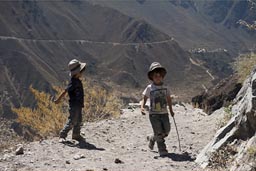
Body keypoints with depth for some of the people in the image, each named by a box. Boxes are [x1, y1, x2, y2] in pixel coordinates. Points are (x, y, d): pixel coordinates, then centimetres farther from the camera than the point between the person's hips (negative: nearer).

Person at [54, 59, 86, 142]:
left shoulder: (78, 81, 9)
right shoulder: (73, 82, -21)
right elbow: (65, 91, -19)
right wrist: (58, 100, -16)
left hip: (78, 105, 9)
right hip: (74, 105, -9)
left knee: (78, 121, 17)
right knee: (72, 121, -7)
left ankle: (76, 135, 30)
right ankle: (62, 135, 0)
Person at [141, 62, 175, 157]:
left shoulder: (165, 88, 5)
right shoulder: (149, 88, -4)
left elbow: (168, 99, 18)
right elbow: (144, 98, 2)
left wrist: (171, 110, 22)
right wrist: (142, 107, -16)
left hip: (164, 113, 4)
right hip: (154, 114, -4)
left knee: (166, 132, 4)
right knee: (159, 133, -8)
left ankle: (152, 139, 31)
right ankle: (162, 150, 4)